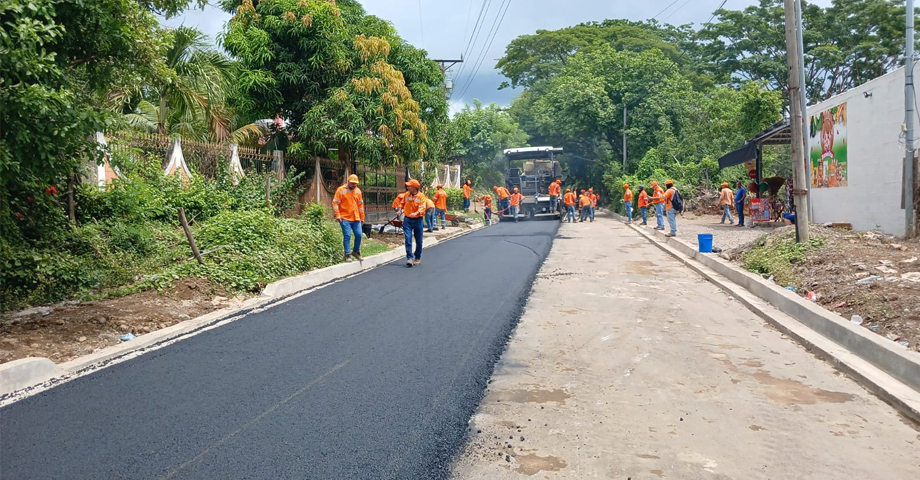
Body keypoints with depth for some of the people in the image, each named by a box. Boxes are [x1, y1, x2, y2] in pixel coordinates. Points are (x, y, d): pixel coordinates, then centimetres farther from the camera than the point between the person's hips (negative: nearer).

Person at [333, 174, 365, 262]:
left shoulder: (358, 191, 11)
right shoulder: (341, 190, -5)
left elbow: (360, 205, 17)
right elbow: (335, 203, -7)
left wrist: (362, 217, 16)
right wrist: (337, 215, -15)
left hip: (356, 218, 5)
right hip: (345, 218, -5)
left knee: (359, 235, 3)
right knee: (347, 236, -7)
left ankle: (356, 252, 22)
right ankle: (347, 255, 1)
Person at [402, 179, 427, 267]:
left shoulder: (421, 196, -7)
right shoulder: (406, 195, 5)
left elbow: (422, 207, -19)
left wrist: (416, 213, -34)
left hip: (417, 220, -2)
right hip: (407, 220, 2)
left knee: (418, 240, 9)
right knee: (408, 239, -11)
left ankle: (417, 258, 26)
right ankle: (409, 258, -11)